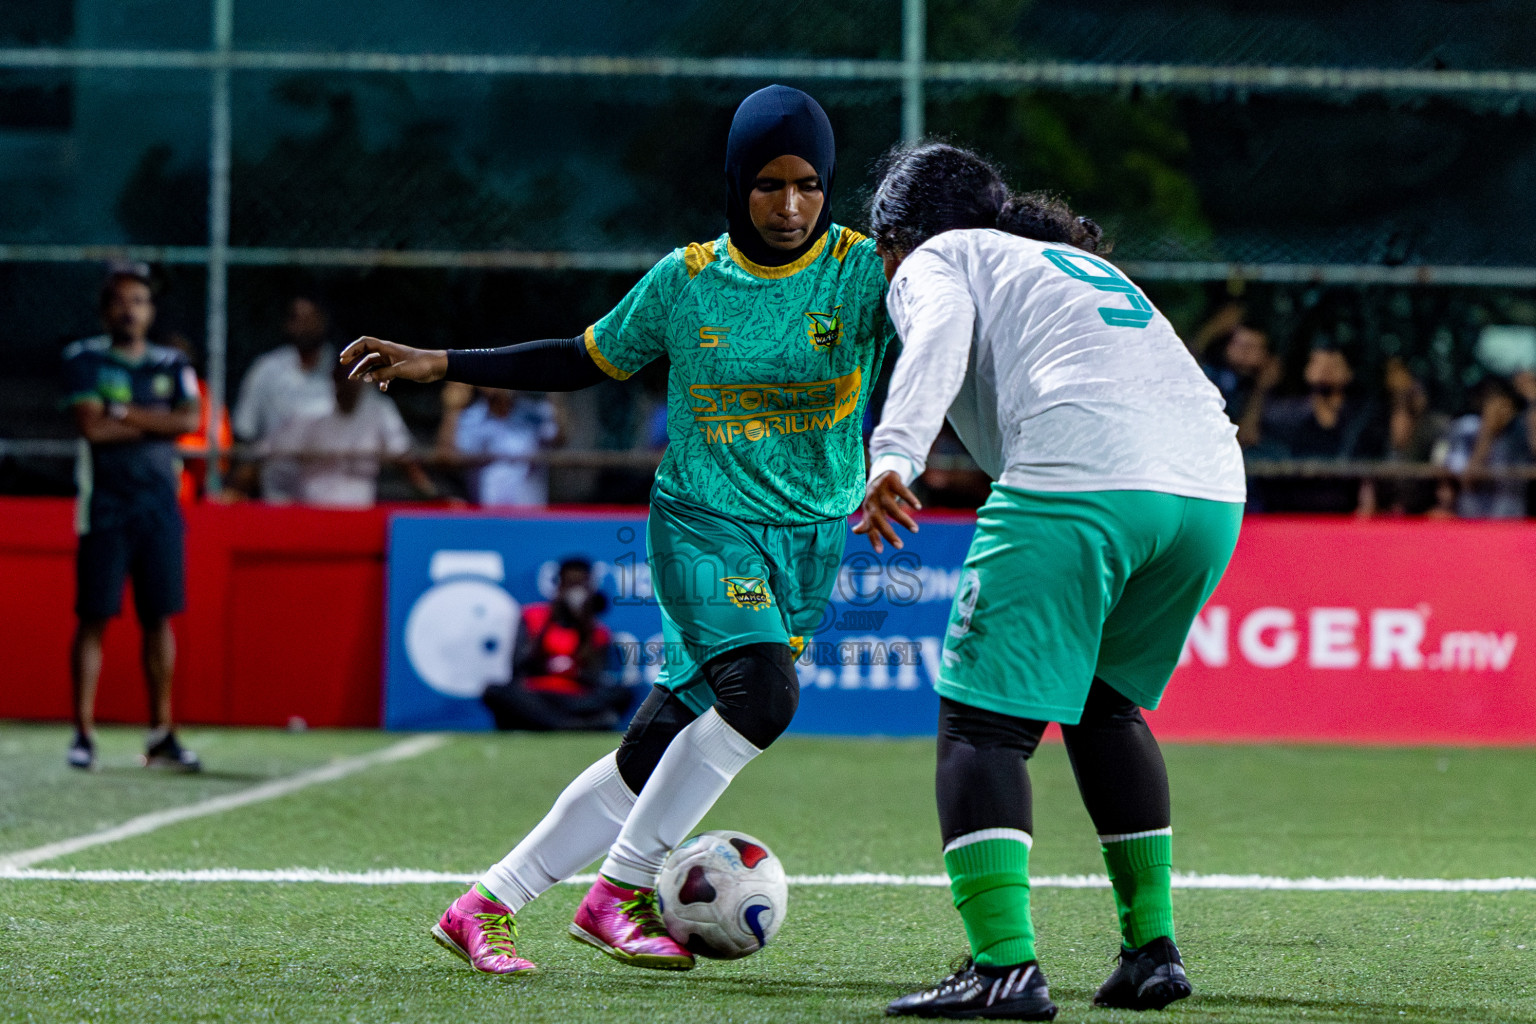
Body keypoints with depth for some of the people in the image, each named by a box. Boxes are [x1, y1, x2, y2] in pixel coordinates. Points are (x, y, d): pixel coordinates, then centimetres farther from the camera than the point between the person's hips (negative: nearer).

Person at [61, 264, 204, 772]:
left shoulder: (172, 365, 12)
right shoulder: (85, 359, 1)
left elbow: (189, 420, -4)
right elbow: (92, 426, -12)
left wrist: (126, 413, -10)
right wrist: (156, 424, -5)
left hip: (159, 502, 3)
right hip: (105, 503, -3)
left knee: (159, 616, 4)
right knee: (94, 616, -5)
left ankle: (162, 733, 9)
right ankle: (83, 732, -4)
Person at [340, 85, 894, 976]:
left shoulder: (866, 270, -4)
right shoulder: (686, 279, -1)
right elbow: (586, 362, 12)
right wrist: (441, 365, 7)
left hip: (812, 539, 2)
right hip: (704, 524, -2)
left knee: (657, 752, 0)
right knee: (761, 692, -28)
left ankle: (484, 908, 11)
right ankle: (619, 892, -14)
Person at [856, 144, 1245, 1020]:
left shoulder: (936, 260, 17)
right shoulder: (1081, 264, 39)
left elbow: (939, 339, -5)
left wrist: (895, 456, -20)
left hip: (1080, 475, -7)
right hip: (1213, 486, 7)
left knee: (983, 719, -5)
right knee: (1105, 702, 26)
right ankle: (1153, 948, 20)